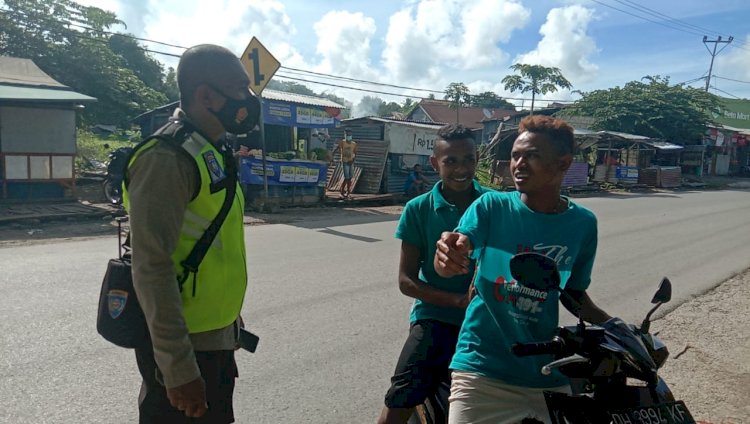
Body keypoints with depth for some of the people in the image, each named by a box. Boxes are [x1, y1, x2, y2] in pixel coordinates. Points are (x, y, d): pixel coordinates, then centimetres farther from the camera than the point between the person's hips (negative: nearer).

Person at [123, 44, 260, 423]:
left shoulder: (211, 153, 10)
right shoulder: (167, 158, -20)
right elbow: (152, 267, -23)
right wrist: (178, 369, -22)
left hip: (216, 338, 9)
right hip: (181, 346, -9)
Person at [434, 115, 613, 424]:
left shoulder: (583, 223, 1)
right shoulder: (491, 206, -7)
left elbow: (573, 293, 13)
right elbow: (448, 265, -21)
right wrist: (447, 257, -43)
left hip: (547, 373, 3)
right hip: (482, 368, -2)